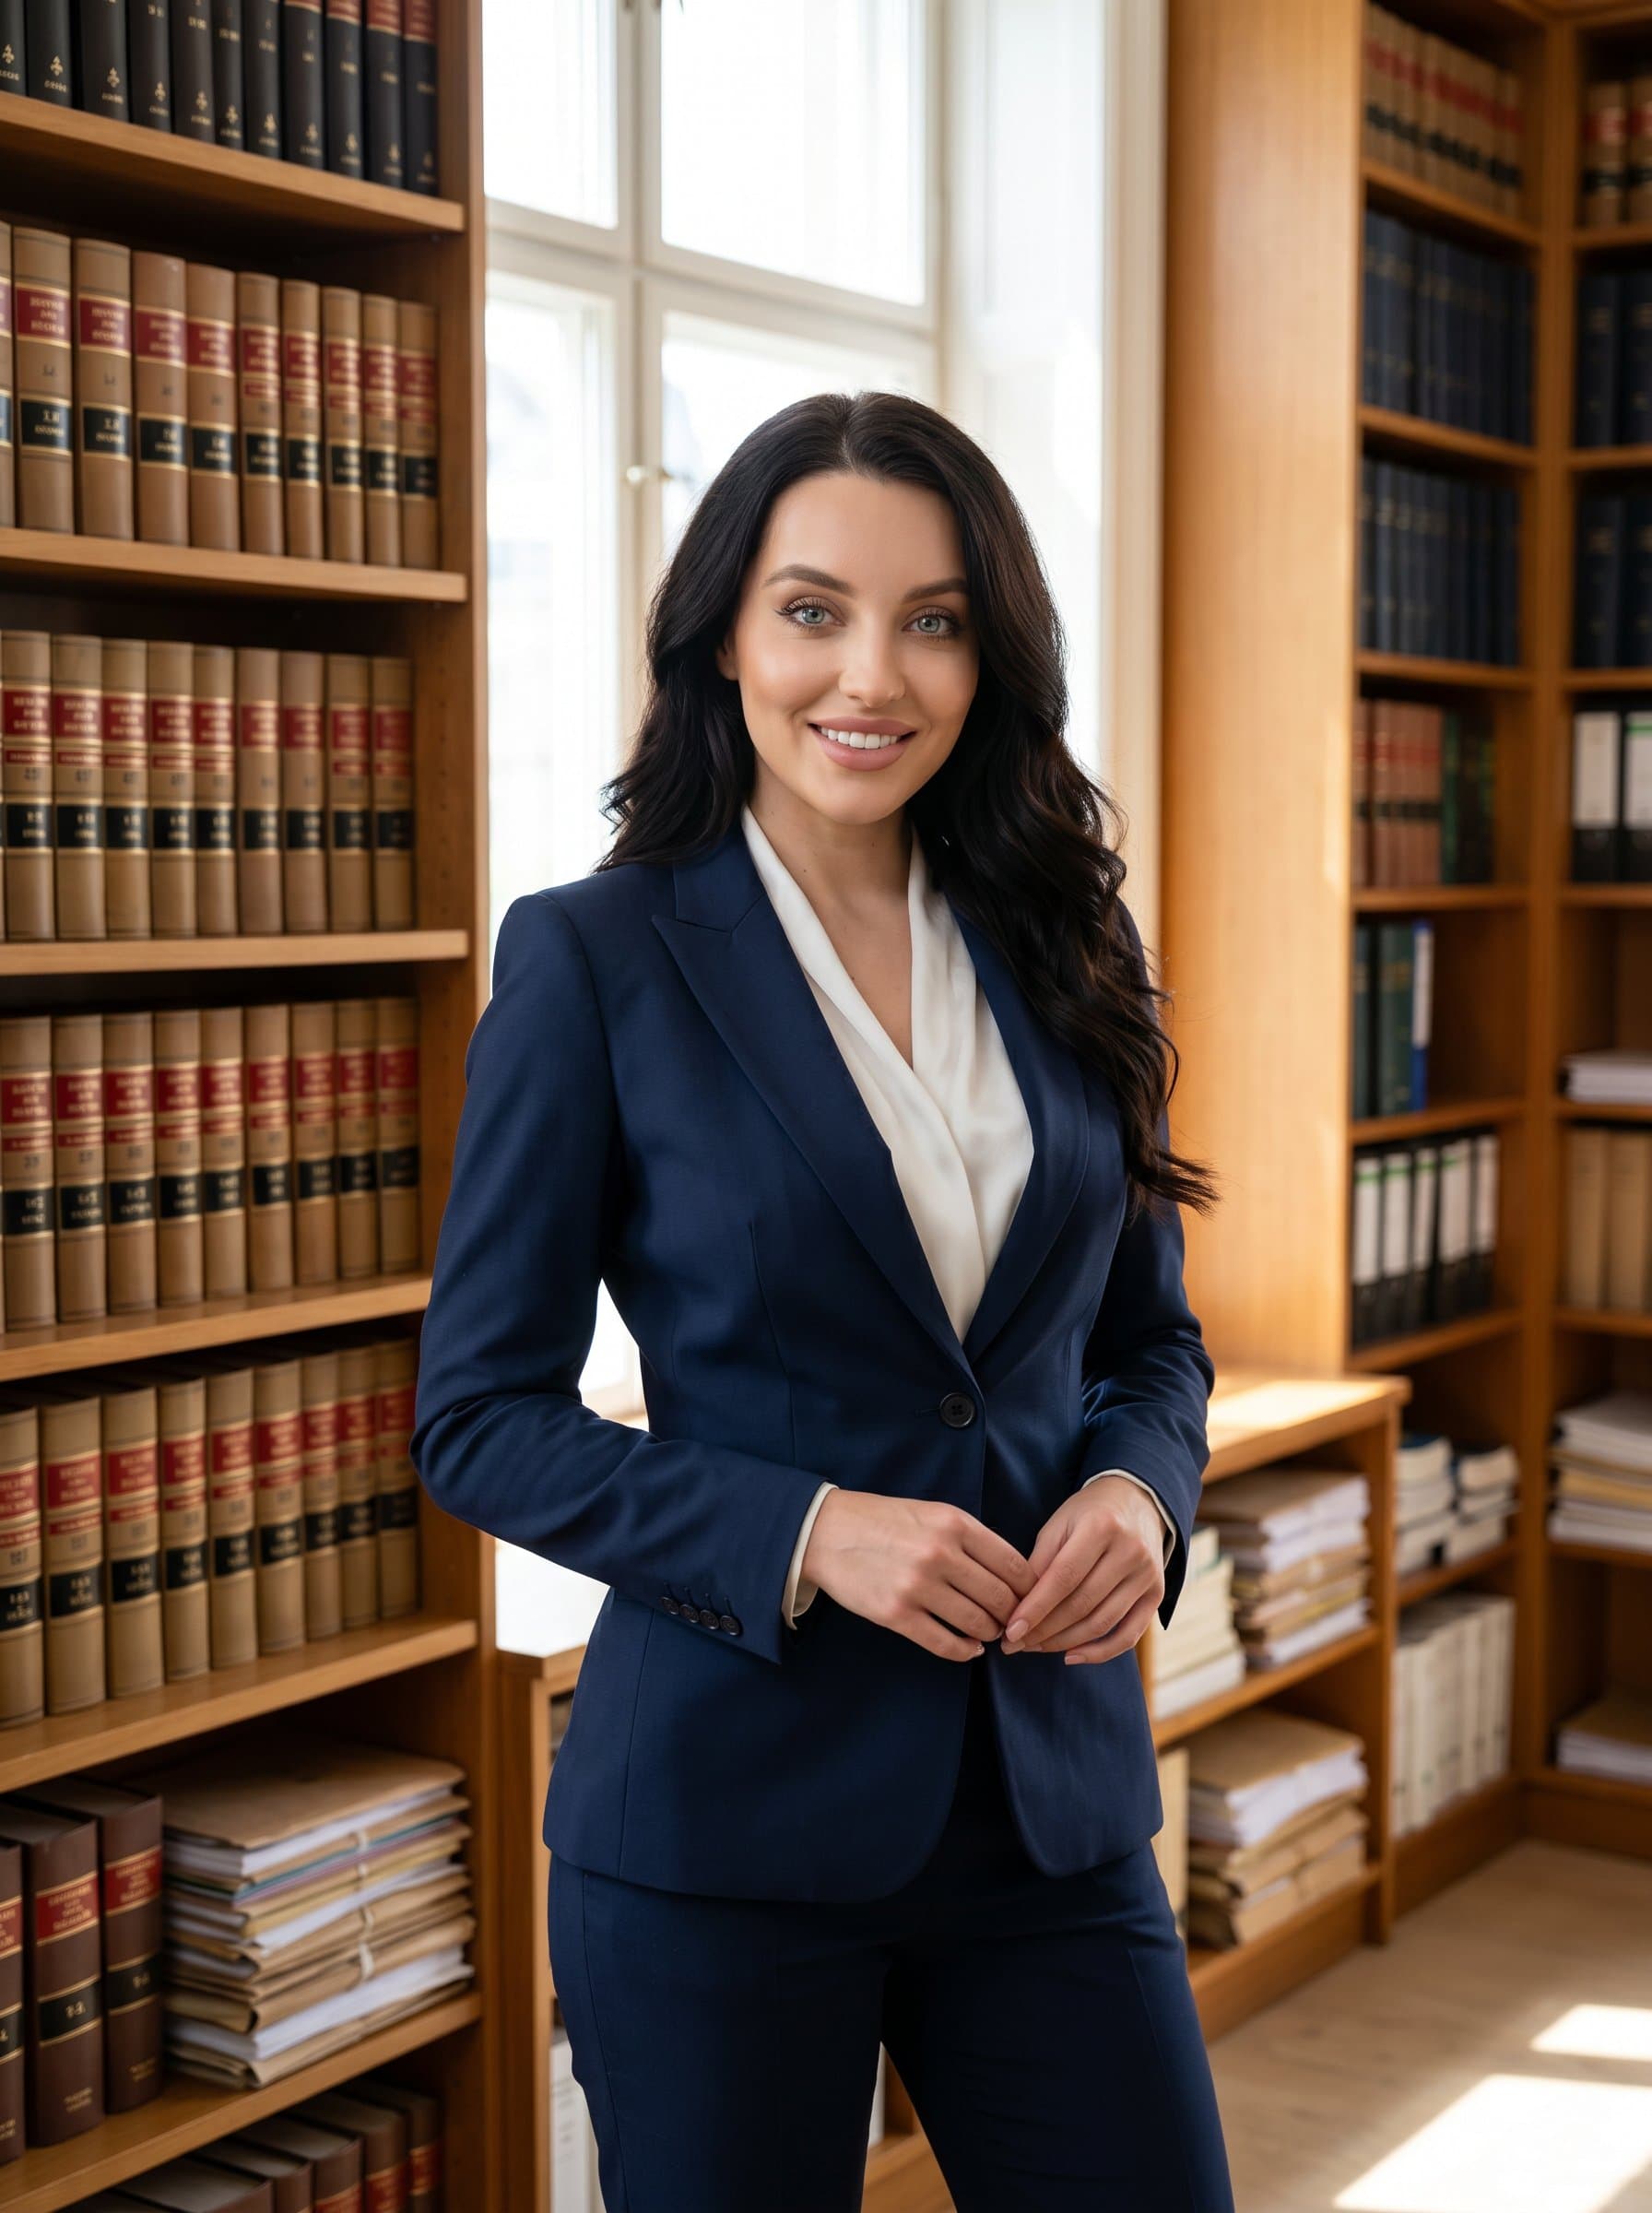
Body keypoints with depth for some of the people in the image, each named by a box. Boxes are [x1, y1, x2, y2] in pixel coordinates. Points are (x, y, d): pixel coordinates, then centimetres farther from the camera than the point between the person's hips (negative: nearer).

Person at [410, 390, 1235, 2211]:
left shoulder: (1063, 951, 5)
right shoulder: (592, 959, -7)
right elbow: (478, 1417, -6)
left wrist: (1139, 1489, -7)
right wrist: (804, 1532, -18)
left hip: (1053, 1799, 4)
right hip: (726, 1821, -3)